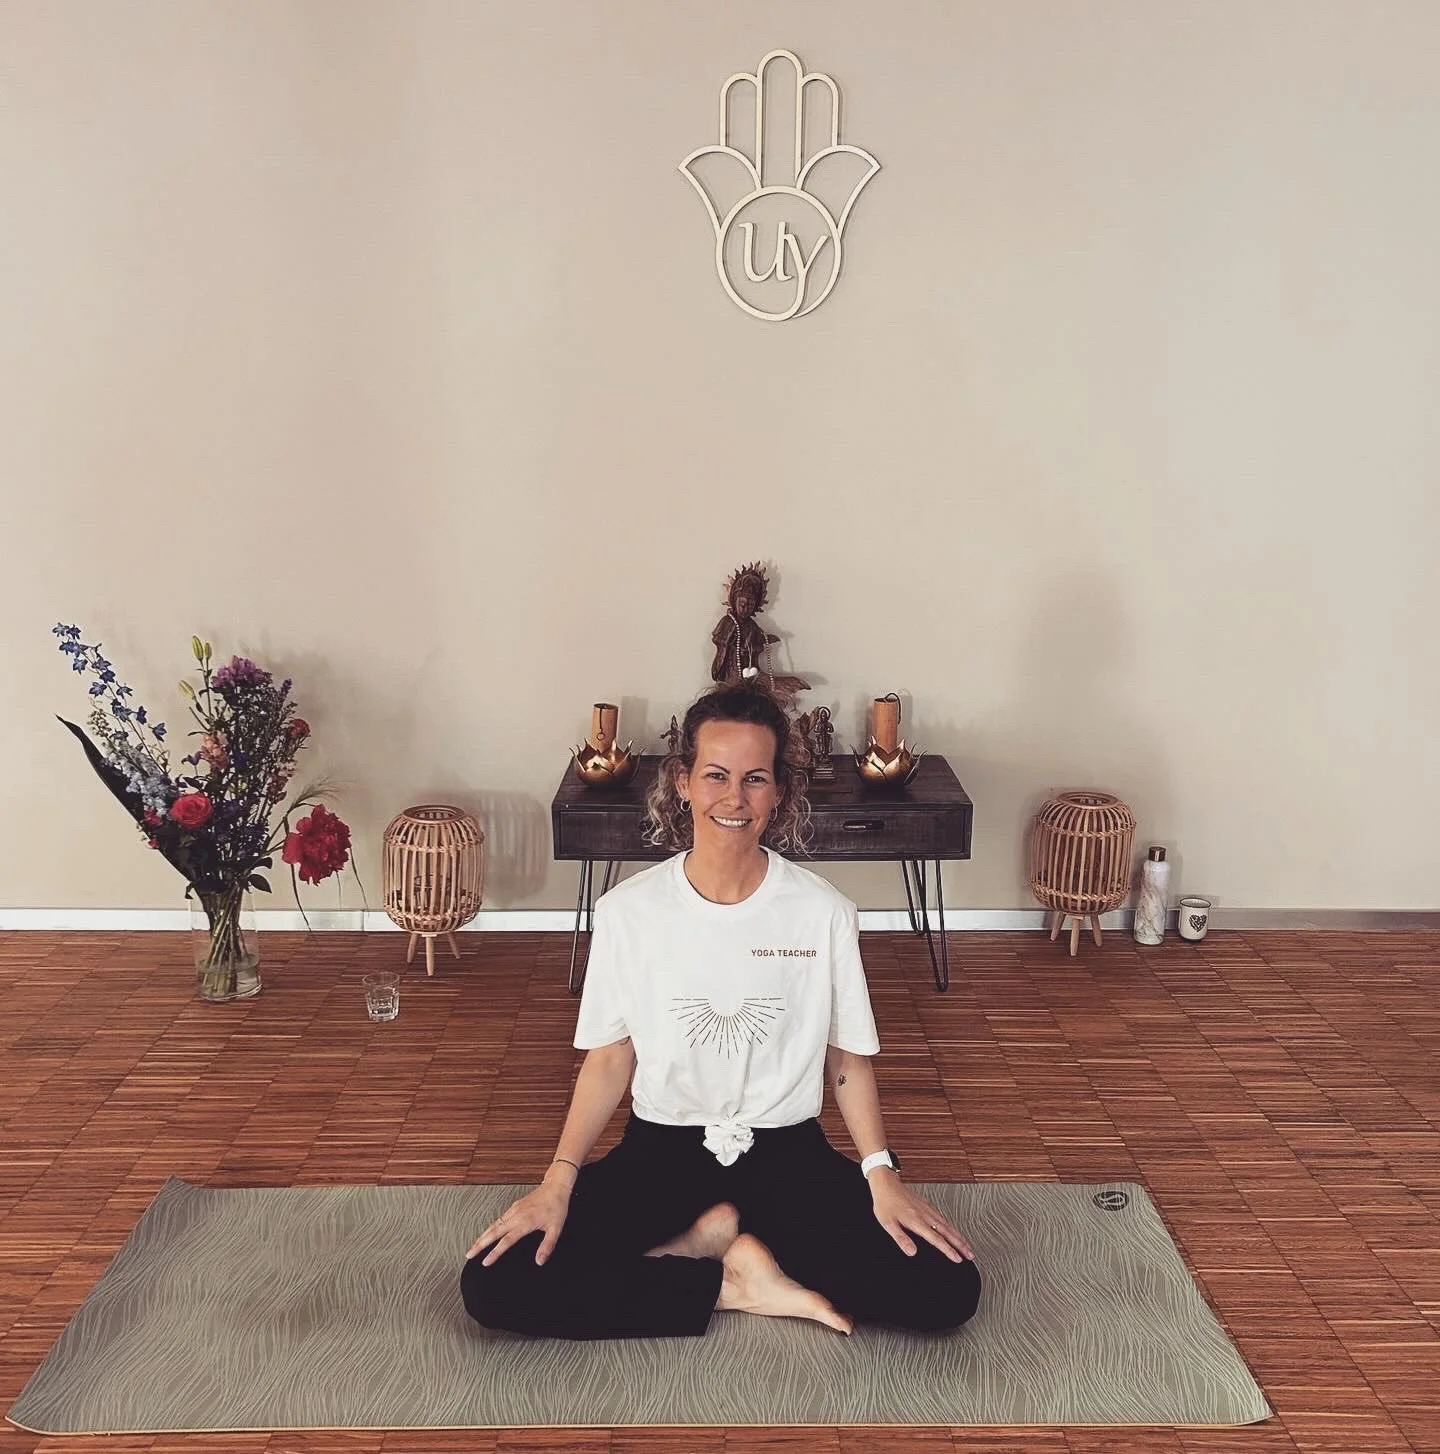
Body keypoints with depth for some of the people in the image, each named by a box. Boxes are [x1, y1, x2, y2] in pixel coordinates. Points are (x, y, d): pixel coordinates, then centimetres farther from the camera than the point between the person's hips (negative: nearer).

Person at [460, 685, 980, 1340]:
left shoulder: (823, 912, -8)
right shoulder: (628, 910, -7)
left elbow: (847, 1060, 0)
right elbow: (610, 1057, 0)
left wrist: (882, 1174, -13)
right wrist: (559, 1180, -11)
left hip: (788, 1150, 0)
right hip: (662, 1149, 0)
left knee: (950, 1290, -19)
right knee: (492, 1286, -20)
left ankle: (711, 1235, -3)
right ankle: (739, 1281, -8)